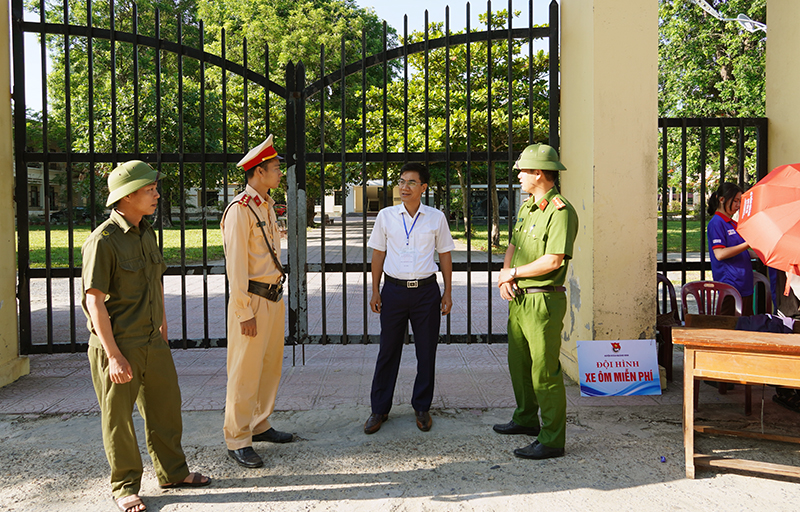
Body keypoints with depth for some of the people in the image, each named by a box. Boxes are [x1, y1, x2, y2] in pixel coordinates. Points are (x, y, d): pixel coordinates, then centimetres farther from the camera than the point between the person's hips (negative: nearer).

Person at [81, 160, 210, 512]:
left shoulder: (147, 233, 9)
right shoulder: (102, 241, -16)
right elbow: (94, 301, -18)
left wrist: (162, 323, 23)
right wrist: (113, 355, -19)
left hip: (153, 343, 8)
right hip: (117, 346, -7)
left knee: (165, 407, 16)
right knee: (118, 417, 7)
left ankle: (172, 472, 32)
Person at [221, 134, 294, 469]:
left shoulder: (267, 206, 14)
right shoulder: (239, 210, -15)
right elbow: (235, 265, -18)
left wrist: (277, 292, 19)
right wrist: (244, 312, -18)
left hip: (274, 297, 9)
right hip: (252, 300, -9)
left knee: (271, 366, 16)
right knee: (245, 372, -1)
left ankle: (260, 425, 30)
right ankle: (237, 441, 9)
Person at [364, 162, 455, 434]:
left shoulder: (436, 217, 2)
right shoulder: (386, 216, 3)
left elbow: (445, 255, 8)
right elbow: (378, 254, 8)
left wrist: (447, 292, 5)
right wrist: (375, 291, 4)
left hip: (426, 290, 0)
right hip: (394, 289, 0)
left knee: (426, 352, 7)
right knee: (388, 351, 6)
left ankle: (422, 407, 23)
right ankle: (379, 409, 18)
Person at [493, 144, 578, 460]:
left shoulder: (560, 211, -15)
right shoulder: (527, 207, 15)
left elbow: (554, 260, -23)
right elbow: (513, 247, 19)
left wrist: (514, 273, -12)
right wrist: (504, 275, -1)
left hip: (543, 300, -10)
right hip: (518, 298, 10)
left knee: (545, 372, -5)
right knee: (519, 363, 20)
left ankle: (552, 440, 4)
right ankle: (526, 419, 38)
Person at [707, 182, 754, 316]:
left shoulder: (734, 224, 19)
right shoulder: (716, 222, -8)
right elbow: (720, 254, -19)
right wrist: (747, 244, -17)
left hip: (745, 284, 9)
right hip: (730, 284, -9)